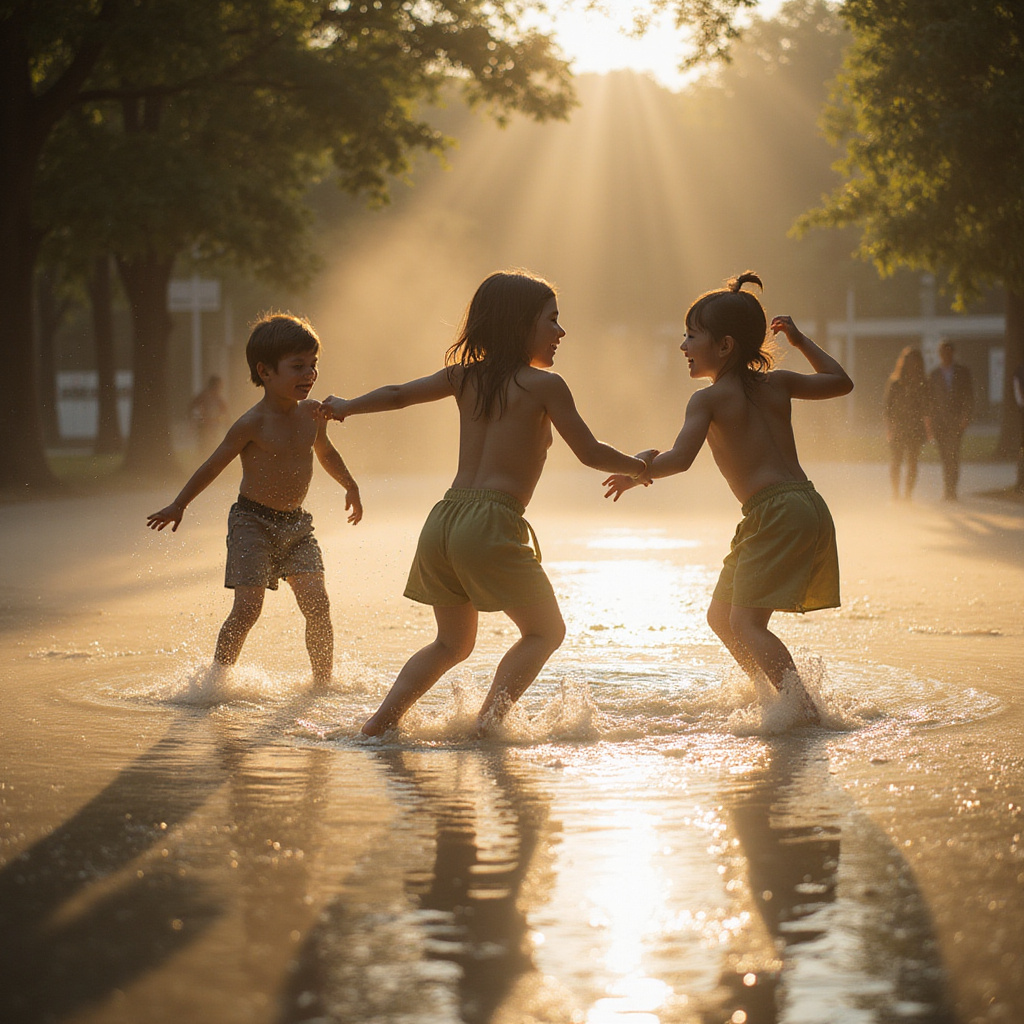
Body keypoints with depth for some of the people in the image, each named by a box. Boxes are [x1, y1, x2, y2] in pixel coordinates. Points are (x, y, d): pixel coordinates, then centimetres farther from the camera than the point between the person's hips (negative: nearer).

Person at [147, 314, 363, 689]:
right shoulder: (253, 424, -15)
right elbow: (214, 465, -6)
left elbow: (325, 452, 24)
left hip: (296, 523, 5)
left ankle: (323, 683, 7)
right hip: (253, 521, -5)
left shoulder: (312, 412, 3)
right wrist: (179, 505, -2)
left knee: (317, 604, -5)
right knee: (247, 608, -12)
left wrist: (351, 488, 36)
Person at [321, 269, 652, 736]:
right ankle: (489, 719, -7)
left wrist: (345, 407, 42)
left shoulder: (465, 376, 14)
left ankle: (381, 720, 10)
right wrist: (639, 467, 19)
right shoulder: (544, 385, -1)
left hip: (442, 521, 7)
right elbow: (590, 453, 1)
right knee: (545, 630, 10)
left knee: (452, 642, 22)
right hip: (492, 522, -7)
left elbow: (397, 394, 23)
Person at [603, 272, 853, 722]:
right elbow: (841, 382, 27)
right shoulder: (777, 384, 14)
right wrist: (801, 341, 34)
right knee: (722, 616, 17)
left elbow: (679, 458, -19)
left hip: (776, 513, -9)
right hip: (807, 505, 9)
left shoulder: (709, 399, -6)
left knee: (746, 623, -14)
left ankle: (800, 702, -33)